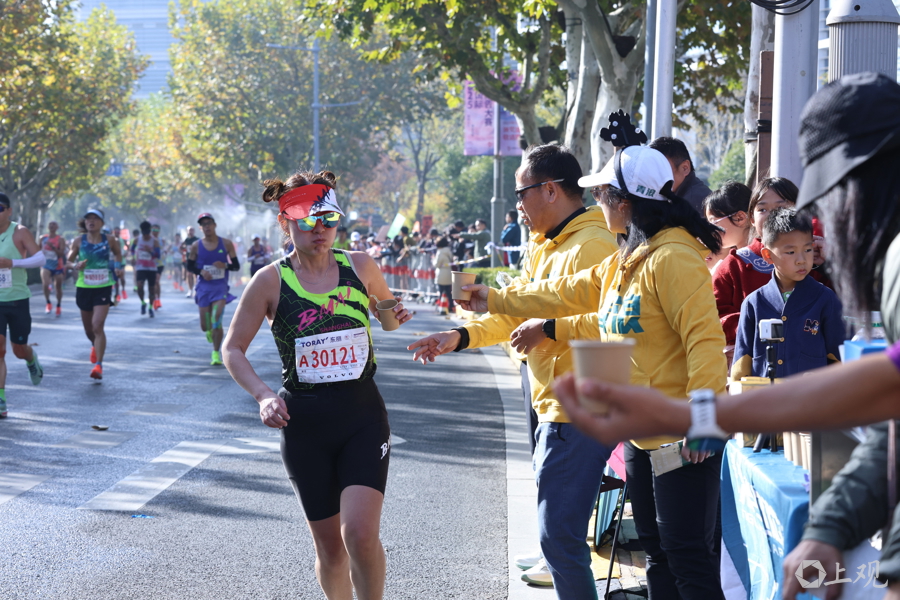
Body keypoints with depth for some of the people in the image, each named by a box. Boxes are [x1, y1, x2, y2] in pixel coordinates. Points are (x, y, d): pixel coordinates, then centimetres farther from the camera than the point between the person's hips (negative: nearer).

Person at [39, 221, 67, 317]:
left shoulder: (60, 239, -7)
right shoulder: (43, 238, 4)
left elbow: (62, 253, -16)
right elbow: (39, 250, 18)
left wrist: (53, 247, -27)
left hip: (58, 267, -1)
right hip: (46, 266, 1)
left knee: (58, 287, 10)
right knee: (45, 284, -22)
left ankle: (59, 306, 30)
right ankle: (48, 303, -1)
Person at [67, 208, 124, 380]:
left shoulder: (109, 240, -3)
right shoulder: (79, 241, -2)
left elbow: (117, 253, 17)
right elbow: (69, 260, 7)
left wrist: (118, 266, -1)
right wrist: (76, 266, -14)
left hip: (103, 288, -2)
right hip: (84, 288, 2)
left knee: (98, 326, -17)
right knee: (88, 329, 14)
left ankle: (98, 365, -15)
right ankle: (95, 346, 49)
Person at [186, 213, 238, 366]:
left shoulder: (226, 244, 0)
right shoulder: (196, 246, 1)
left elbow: (236, 266, 5)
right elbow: (190, 266, 9)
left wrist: (225, 265, -16)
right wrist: (201, 271, -11)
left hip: (220, 286, -1)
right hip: (203, 287, 1)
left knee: (217, 320, -17)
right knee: (205, 326, 4)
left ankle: (216, 353, -7)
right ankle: (210, 331, 42)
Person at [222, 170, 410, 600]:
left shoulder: (359, 266, 0)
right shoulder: (270, 281, -5)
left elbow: (387, 308, 20)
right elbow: (233, 349, 1)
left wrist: (396, 315, -5)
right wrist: (263, 396, -16)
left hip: (363, 415, 0)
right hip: (304, 423, 0)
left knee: (360, 533, -17)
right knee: (329, 545, 7)